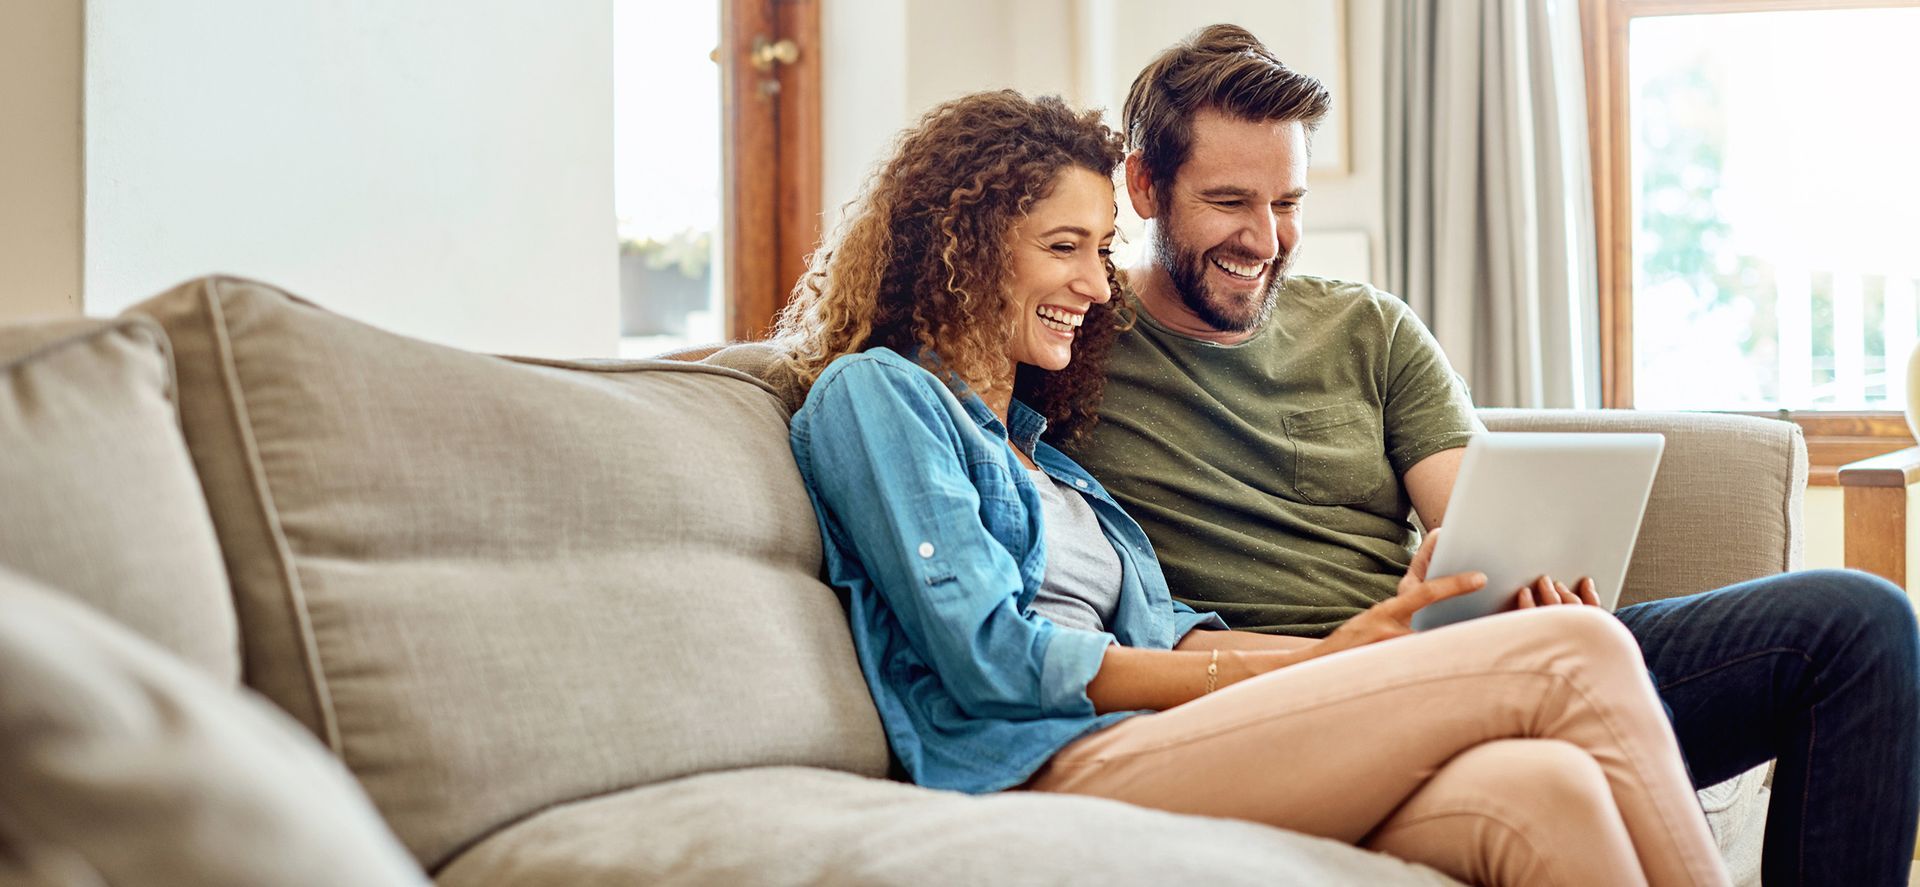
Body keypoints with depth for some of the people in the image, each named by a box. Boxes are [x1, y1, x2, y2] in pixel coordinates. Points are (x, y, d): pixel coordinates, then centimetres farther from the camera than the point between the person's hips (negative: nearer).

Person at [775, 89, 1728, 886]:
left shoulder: (1035, 440, 31)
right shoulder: (873, 395, 6)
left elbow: (1162, 635, 16)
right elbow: (994, 659, -6)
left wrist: (1346, 646, -2)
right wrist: (1278, 677, -6)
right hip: (1041, 770, -7)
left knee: (1540, 790, -24)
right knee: (1571, 653, -18)